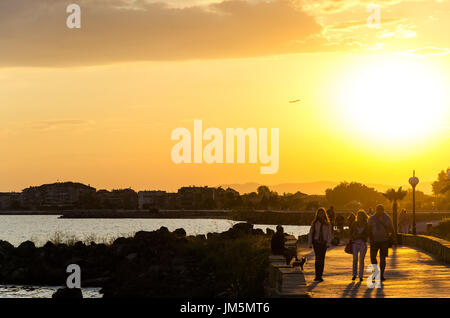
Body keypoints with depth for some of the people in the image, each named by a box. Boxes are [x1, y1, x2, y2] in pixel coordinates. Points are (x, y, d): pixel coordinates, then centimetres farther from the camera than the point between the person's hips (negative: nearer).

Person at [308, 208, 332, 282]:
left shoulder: (327, 224, 6)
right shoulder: (314, 223, 5)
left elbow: (329, 234, 4)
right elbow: (310, 233, 6)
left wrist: (328, 243, -9)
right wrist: (309, 244, 0)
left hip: (324, 243, 2)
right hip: (316, 242, -2)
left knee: (322, 259, 3)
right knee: (318, 258, -14)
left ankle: (320, 276, 11)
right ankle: (317, 276, -15)